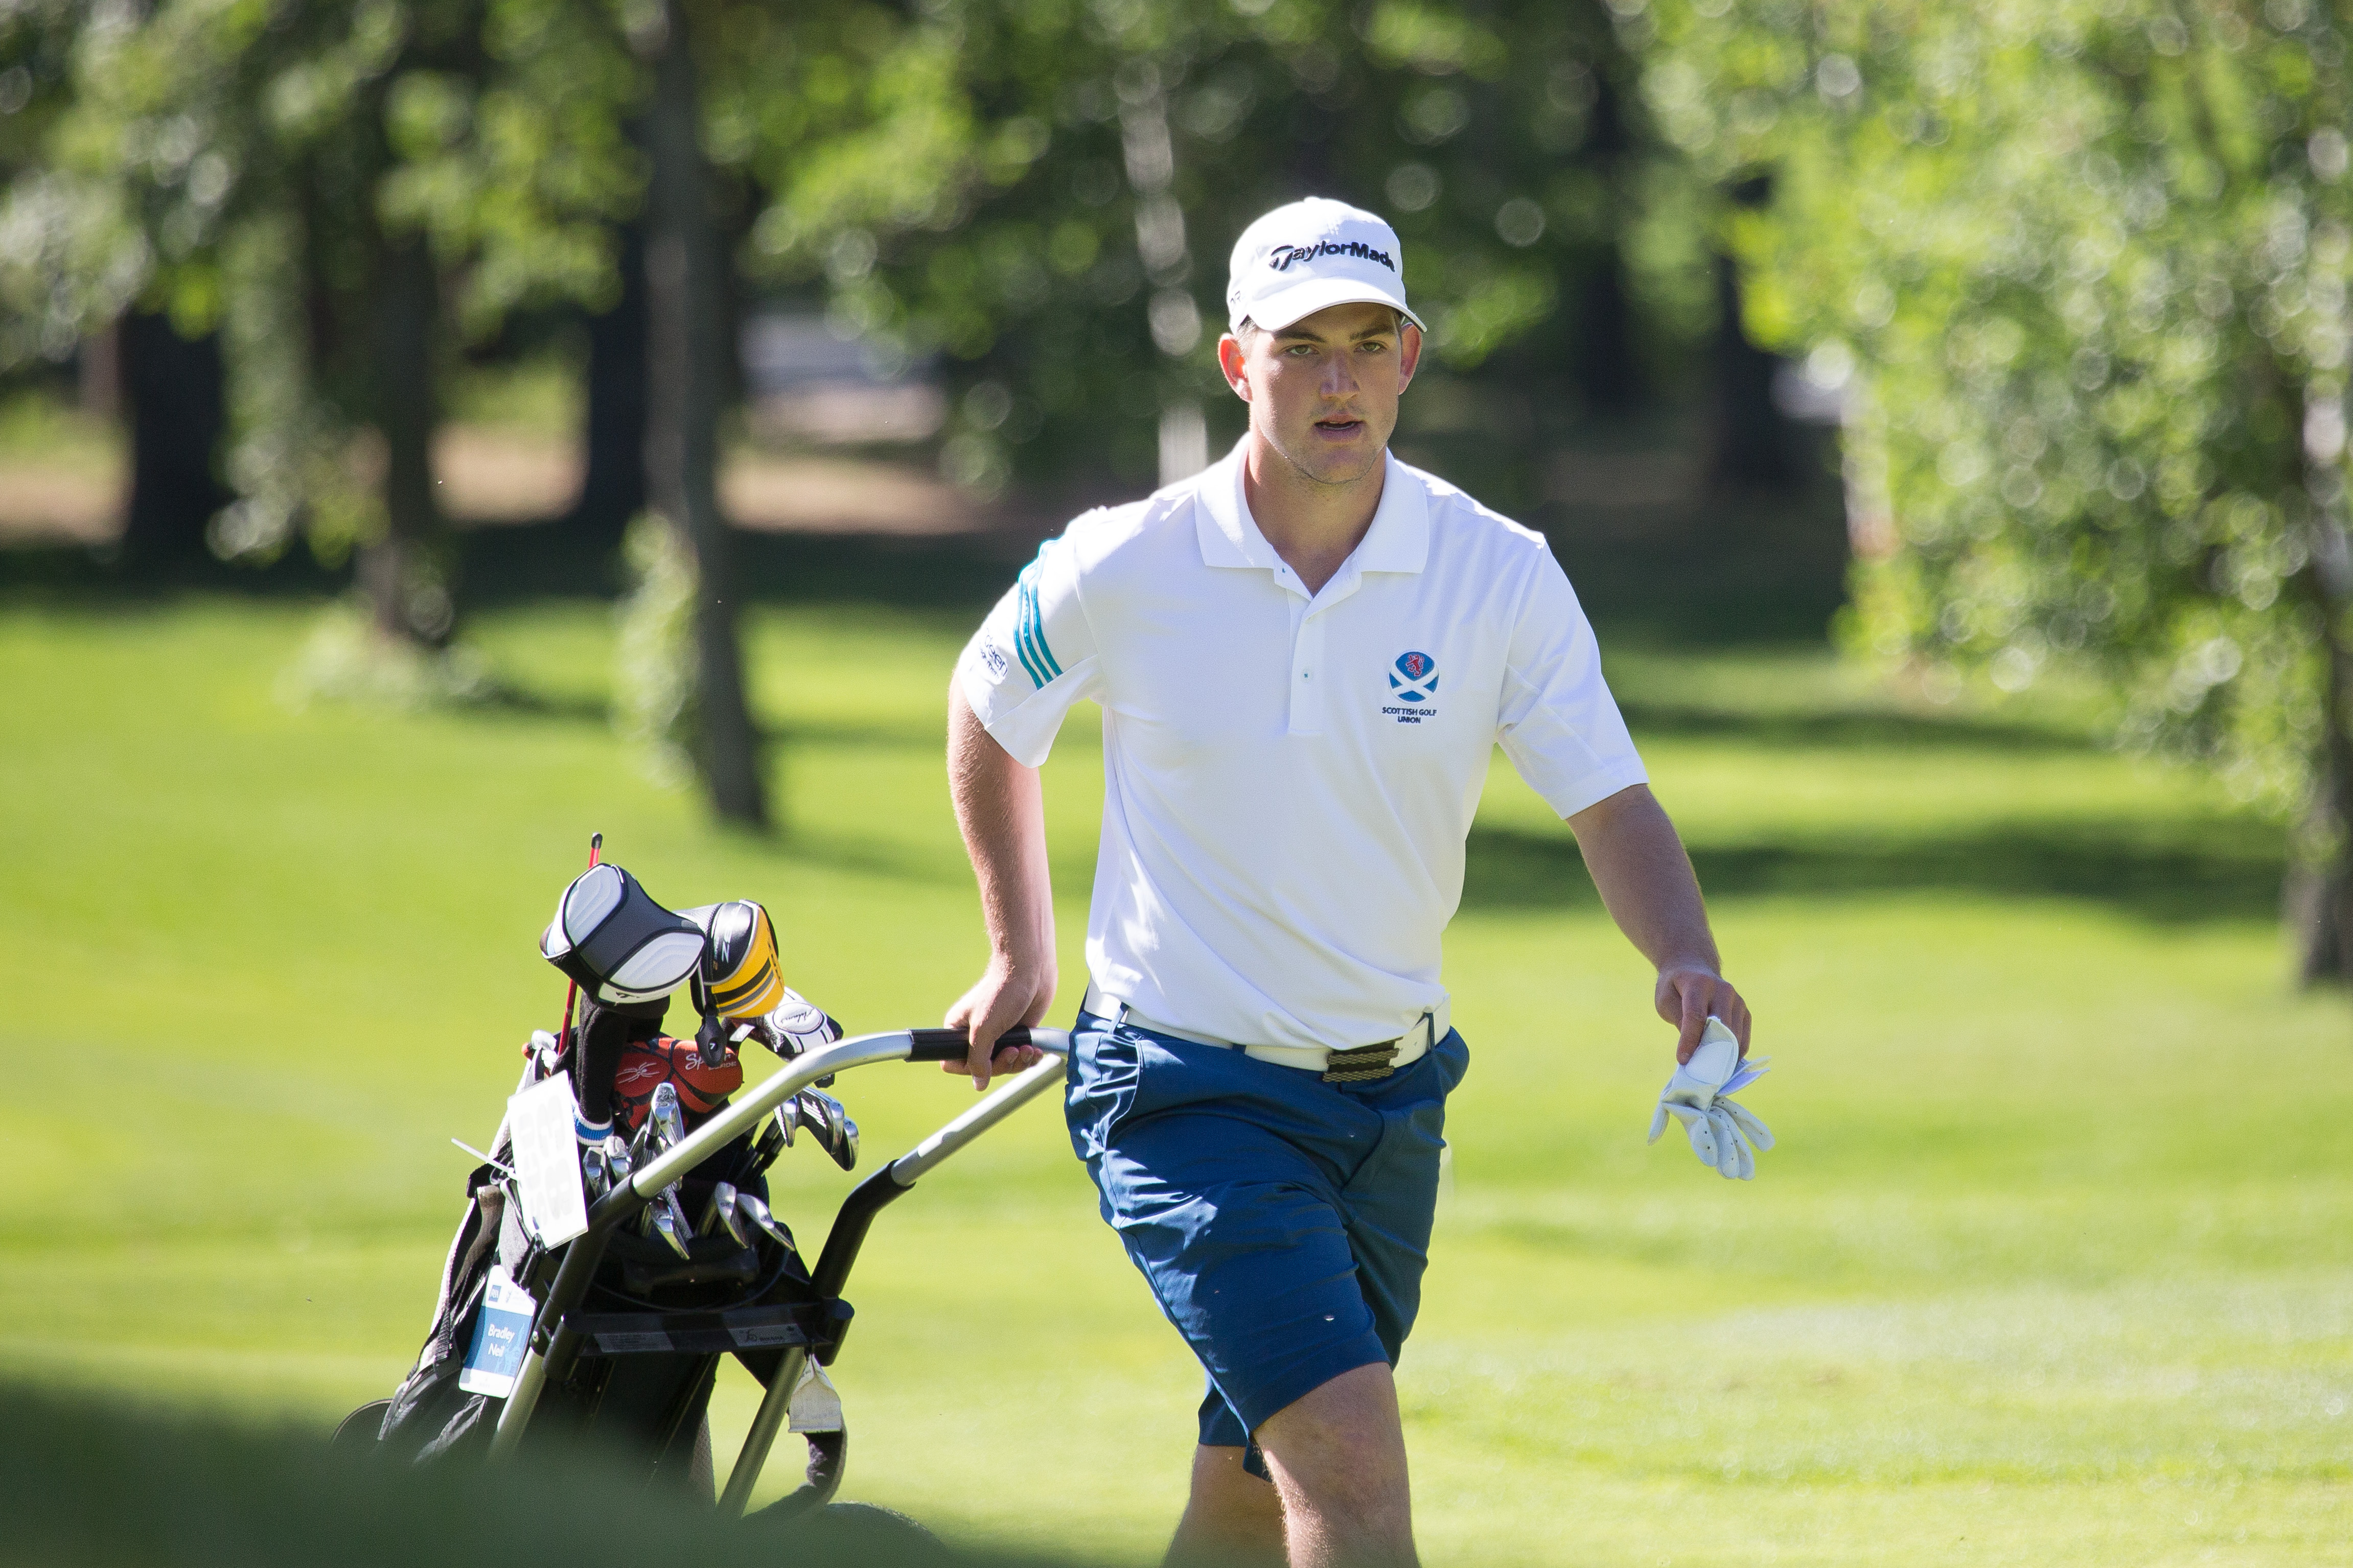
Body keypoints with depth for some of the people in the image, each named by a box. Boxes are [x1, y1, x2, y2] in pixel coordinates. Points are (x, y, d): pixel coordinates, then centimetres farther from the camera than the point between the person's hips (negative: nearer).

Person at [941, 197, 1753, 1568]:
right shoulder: (1124, 570, -10)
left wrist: (1688, 963, -29)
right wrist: (1023, 956, 16)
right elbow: (991, 711, 10)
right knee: (1352, 1457, -20)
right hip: (1189, 1090, -4)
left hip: (1392, 1096, 4)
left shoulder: (1504, 576, -6)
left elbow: (1611, 803, -9)